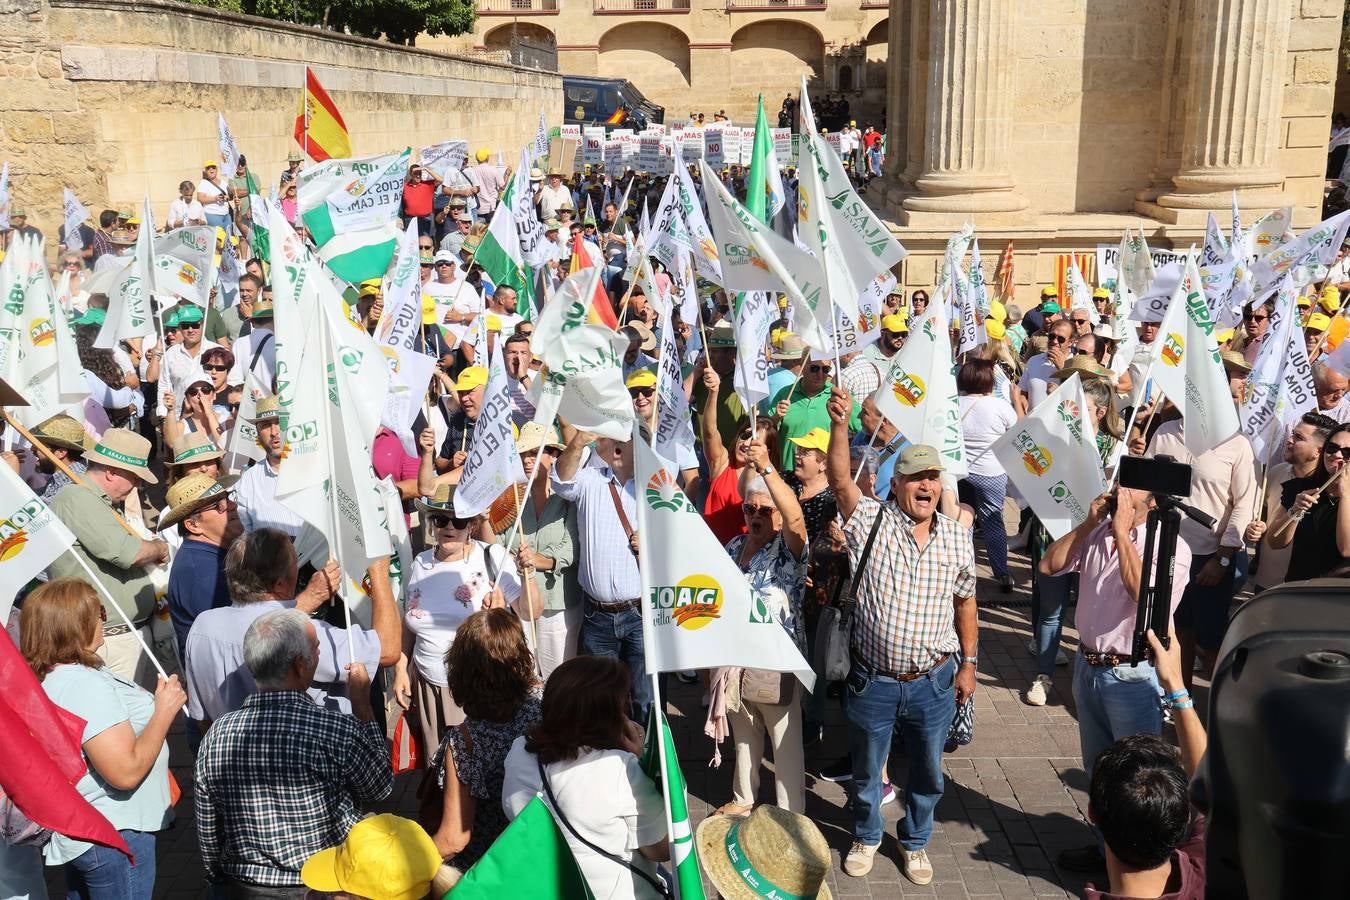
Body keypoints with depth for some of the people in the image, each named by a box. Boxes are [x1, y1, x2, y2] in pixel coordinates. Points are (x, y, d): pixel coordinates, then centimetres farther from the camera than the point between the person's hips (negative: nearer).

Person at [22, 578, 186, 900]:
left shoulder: (44, 679, 4)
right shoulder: (86, 686, -27)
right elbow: (126, 771, -30)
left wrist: (151, 702, 10)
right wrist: (165, 711, -20)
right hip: (115, 837, -10)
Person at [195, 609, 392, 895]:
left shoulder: (216, 735, -11)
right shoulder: (338, 731, -24)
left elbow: (207, 835, 1)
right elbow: (381, 788, -5)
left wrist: (220, 879, 19)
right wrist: (363, 704, 0)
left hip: (246, 890, 4)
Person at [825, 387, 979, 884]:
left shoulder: (957, 537, 0)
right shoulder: (871, 522, -9)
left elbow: (965, 603, 9)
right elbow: (840, 480, -26)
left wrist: (968, 664, 10)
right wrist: (839, 425, -41)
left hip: (934, 682, 2)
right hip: (872, 682, -2)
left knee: (927, 773, 19)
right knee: (867, 772, 18)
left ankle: (914, 841, 44)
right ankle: (866, 836, 44)